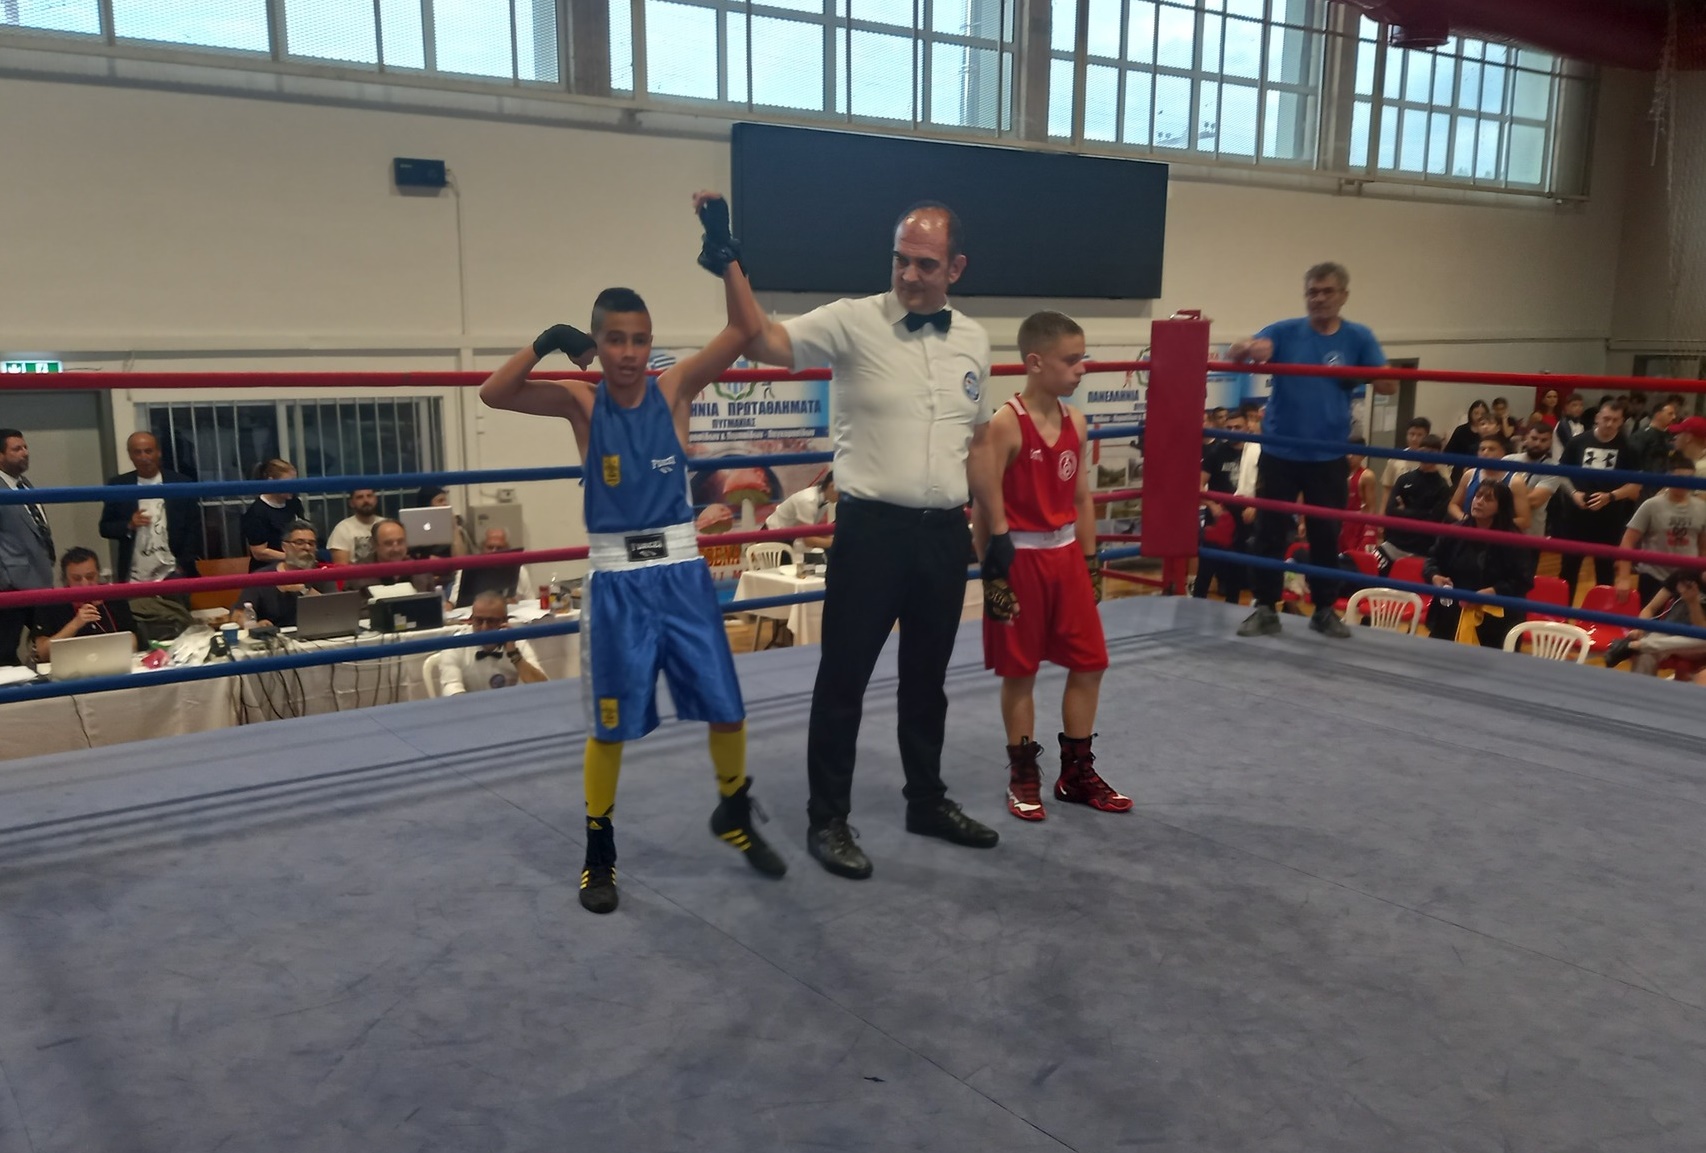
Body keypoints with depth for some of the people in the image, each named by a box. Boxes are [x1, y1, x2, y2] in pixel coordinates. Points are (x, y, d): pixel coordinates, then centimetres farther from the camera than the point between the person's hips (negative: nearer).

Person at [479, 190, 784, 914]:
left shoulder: (674, 390, -1)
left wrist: (722, 252, -18)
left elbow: (746, 330, -10)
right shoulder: (581, 403, -3)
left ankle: (735, 814, 33)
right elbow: (493, 394, -14)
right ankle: (599, 852, 24)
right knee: (611, 724, 6)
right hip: (615, 579, -1)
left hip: (682, 569, 2)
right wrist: (545, 344, -27)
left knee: (727, 707, 7)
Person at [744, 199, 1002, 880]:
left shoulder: (973, 341, 8)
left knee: (927, 678, 18)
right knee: (843, 679, 4)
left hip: (945, 533, 5)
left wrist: (999, 529, 14)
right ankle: (828, 820, 19)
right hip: (871, 530, -4)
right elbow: (764, 345, -20)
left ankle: (927, 801, 35)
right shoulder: (852, 322, -7)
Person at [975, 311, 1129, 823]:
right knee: (1019, 672, 5)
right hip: (1020, 558, -7)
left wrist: (1090, 562, 12)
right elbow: (986, 504, -15)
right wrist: (992, 573, -16)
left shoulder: (1076, 421, 5)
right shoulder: (1005, 423, -15)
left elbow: (1082, 497, 11)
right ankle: (1023, 776, 21)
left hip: (1066, 556, 7)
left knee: (1090, 663, 10)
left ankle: (1077, 772, 25)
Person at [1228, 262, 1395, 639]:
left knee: (1327, 536, 7)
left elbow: (1388, 385, -5)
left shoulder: (1358, 338, 2)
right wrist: (1249, 348, -39)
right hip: (1280, 453, 0)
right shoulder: (1285, 332, -1)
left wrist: (1381, 377, -28)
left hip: (1329, 457, 1)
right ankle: (1265, 609, 11)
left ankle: (1325, 610, 20)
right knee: (1268, 532, 1)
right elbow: (1238, 352, -16)